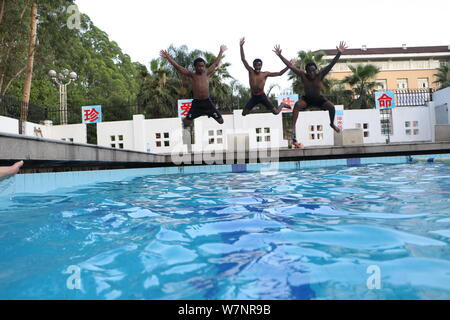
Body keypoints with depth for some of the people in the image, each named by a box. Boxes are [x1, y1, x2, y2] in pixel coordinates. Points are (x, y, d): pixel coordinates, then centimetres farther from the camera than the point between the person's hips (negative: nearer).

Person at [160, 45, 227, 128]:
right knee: (186, 123, -10)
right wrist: (167, 57, -7)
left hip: (207, 102, 3)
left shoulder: (206, 73, 10)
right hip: (196, 102, -3)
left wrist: (221, 52, 28)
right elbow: (177, 66, -2)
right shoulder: (191, 75, 1)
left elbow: (216, 64, 21)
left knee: (221, 121, 4)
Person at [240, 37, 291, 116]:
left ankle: (282, 105, 29)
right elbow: (243, 59, -10)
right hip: (253, 97, 2)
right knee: (244, 113, 1)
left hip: (262, 96, -1)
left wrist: (288, 66, -13)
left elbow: (279, 73, -2)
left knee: (276, 112, -6)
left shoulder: (265, 74, -4)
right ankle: (251, 109, 37)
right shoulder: (251, 71, -3)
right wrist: (241, 46, -19)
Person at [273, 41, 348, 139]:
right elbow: (290, 65, -18)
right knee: (297, 105, -30)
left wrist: (339, 53, -36)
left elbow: (331, 64, -23)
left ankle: (332, 124, 11)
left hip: (319, 99, 1)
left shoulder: (320, 75, -16)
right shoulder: (303, 75, -15)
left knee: (331, 107, -20)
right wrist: (280, 55, -22)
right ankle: (293, 127, -30)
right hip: (307, 99, 0)